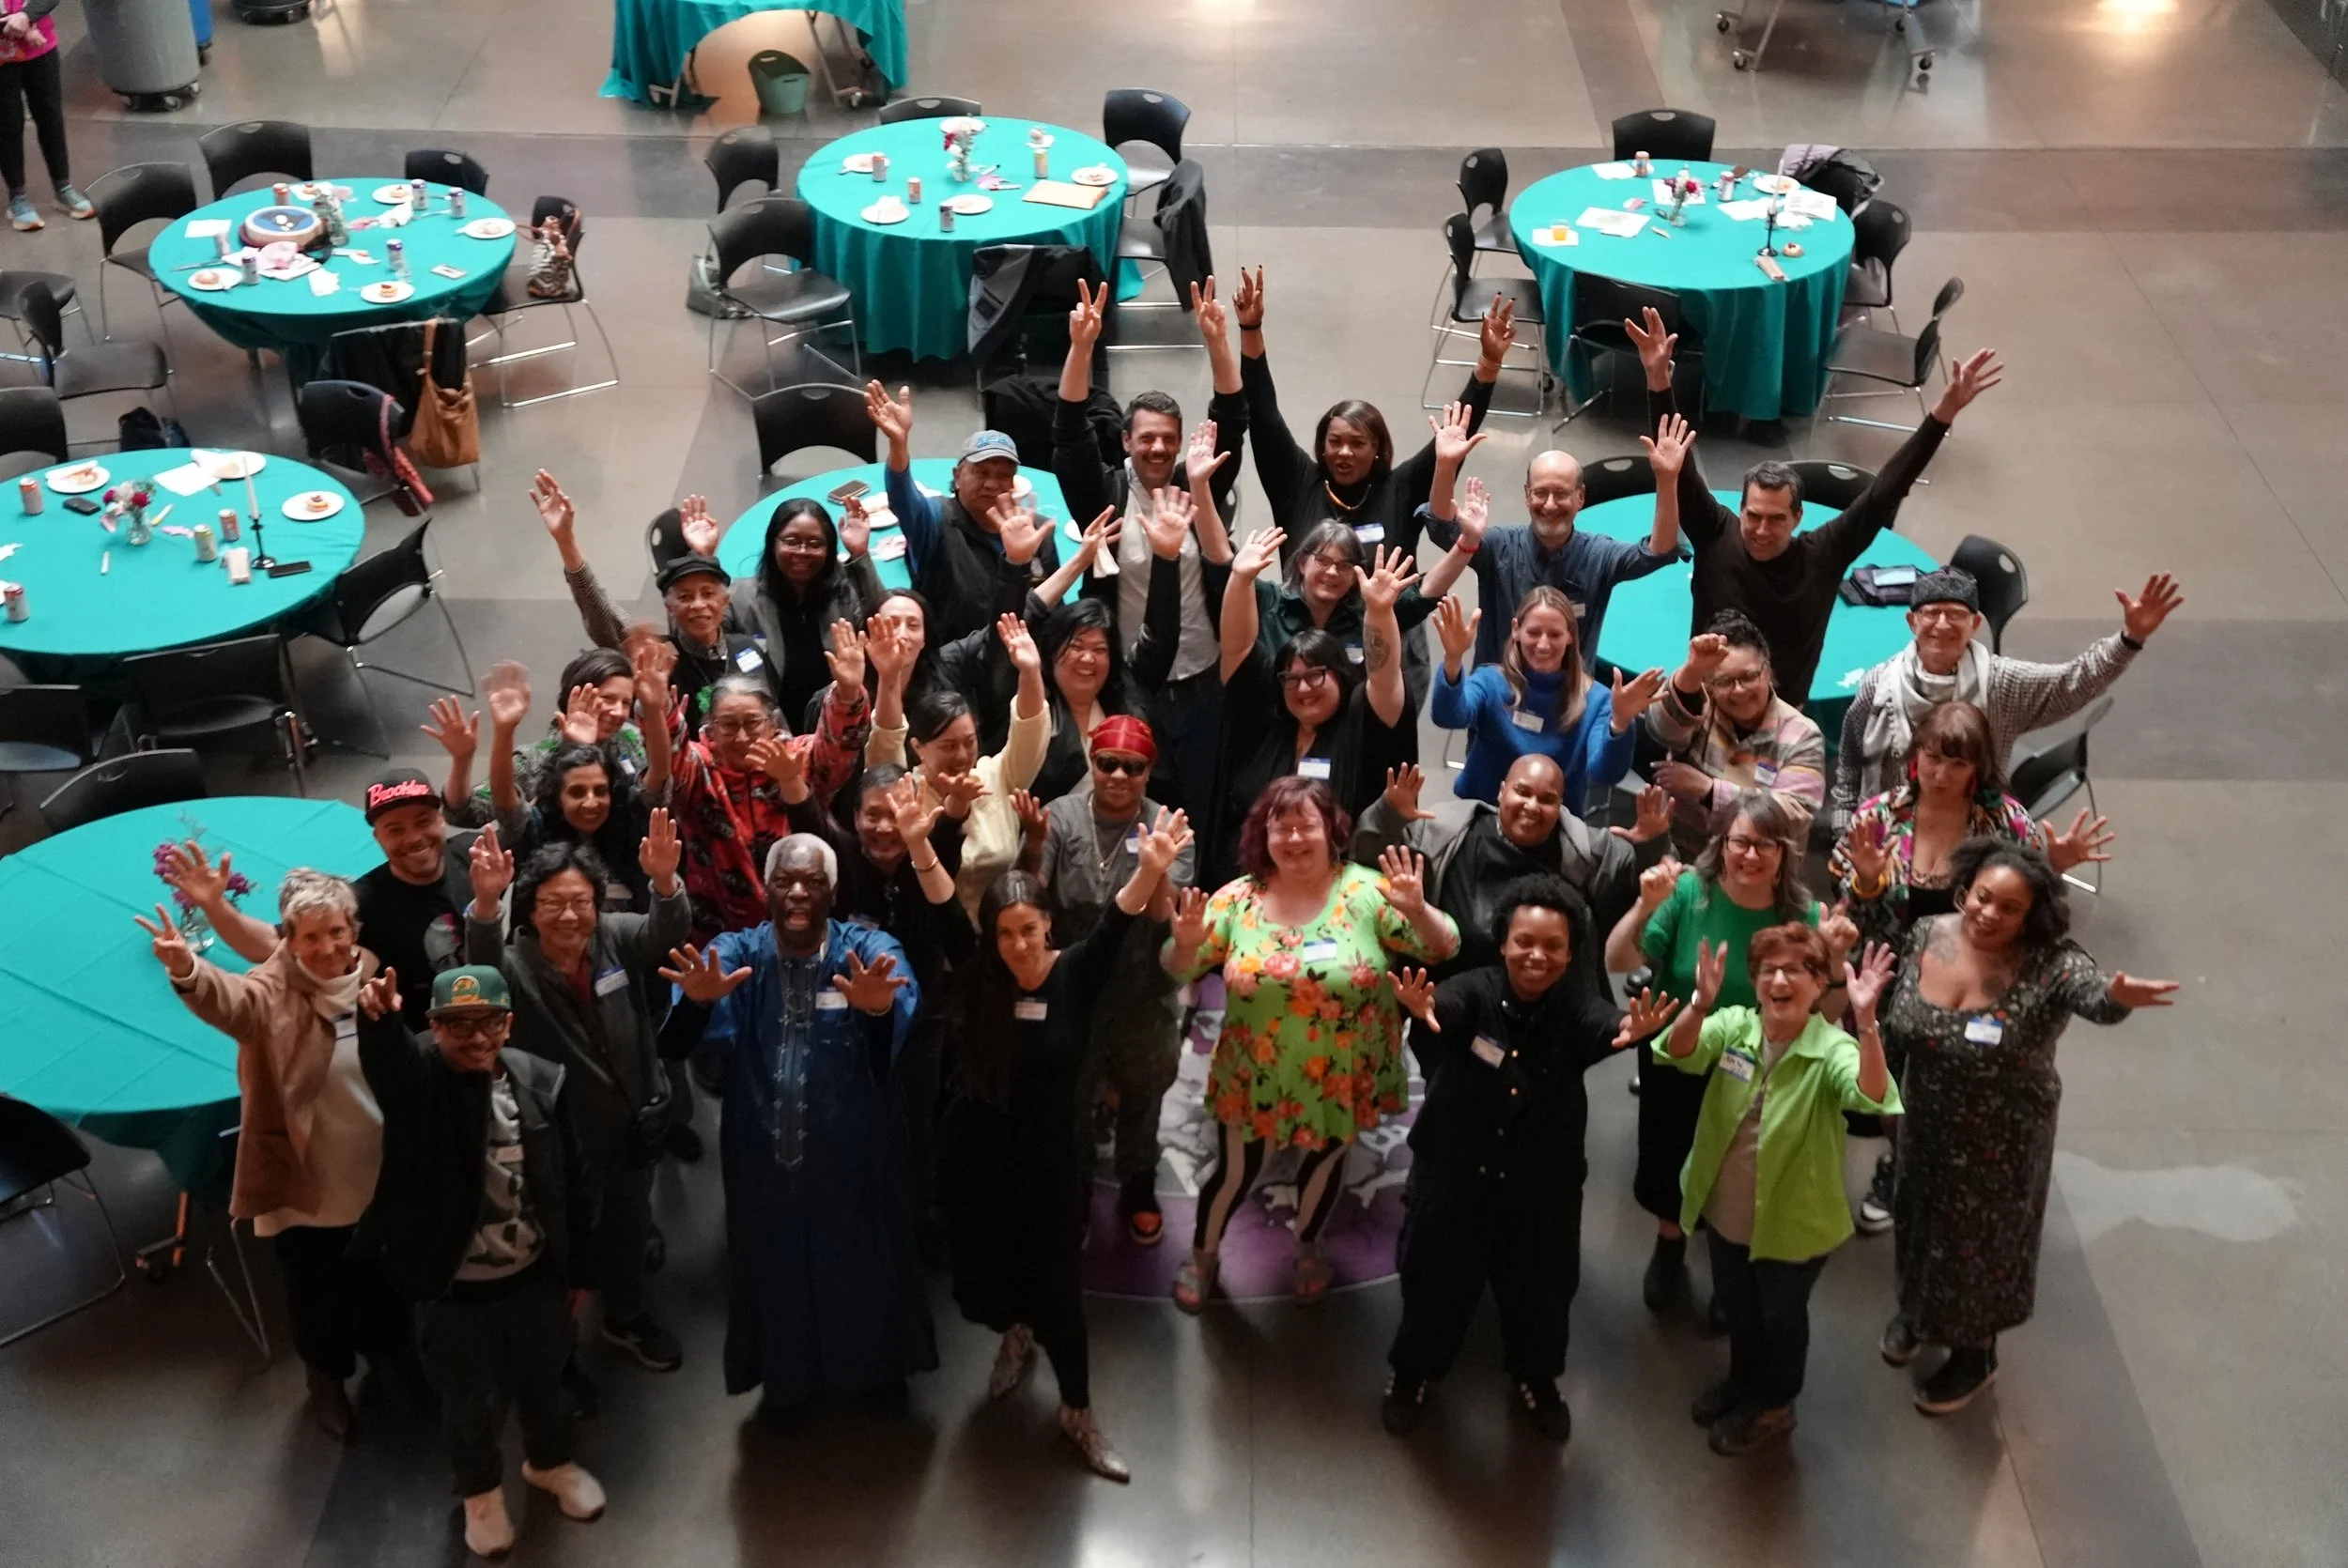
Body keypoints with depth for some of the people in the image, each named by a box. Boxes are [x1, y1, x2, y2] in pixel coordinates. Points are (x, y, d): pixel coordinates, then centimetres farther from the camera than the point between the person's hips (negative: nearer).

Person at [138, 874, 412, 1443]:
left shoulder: (372, 974, -7)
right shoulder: (276, 988, -23)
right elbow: (234, 1002, -45)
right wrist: (187, 970, -65)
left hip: (377, 1171, 4)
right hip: (302, 1179, -4)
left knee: (380, 1277, 24)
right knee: (315, 1290, 12)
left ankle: (385, 1347, 52)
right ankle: (328, 1377, 40)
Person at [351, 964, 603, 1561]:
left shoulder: (541, 1081, -9)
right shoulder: (417, 1077, -18)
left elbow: (571, 1182, 0)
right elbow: (384, 1056, -44)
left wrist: (578, 1268, 6)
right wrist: (377, 1016, -68)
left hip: (536, 1277, 3)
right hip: (456, 1289, -3)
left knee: (542, 1380, 24)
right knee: (472, 1401, 16)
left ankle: (552, 1462, 53)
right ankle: (481, 1491, 44)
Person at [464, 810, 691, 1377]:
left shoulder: (617, 938, -13)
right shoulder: (516, 964, -21)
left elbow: (667, 932, -31)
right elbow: (481, 968, -43)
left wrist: (665, 882, -54)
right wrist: (485, 904, -65)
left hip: (633, 1126, 4)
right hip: (562, 1139, -4)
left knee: (628, 1229, 28)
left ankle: (626, 1317, 55)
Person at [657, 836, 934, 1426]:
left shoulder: (869, 950, -12)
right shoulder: (736, 953, -8)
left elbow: (905, 1035, -32)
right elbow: (674, 1047, -22)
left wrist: (879, 1008, -58)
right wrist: (697, 999, -46)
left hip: (852, 1151, -1)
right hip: (765, 1152, 1)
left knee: (864, 1260, 19)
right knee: (775, 1264, 18)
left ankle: (879, 1365, 47)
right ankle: (788, 1377, 45)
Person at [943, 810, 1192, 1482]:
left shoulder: (1076, 975, -15)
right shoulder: (978, 980, -8)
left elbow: (1112, 930, -32)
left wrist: (1150, 871, -50)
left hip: (1046, 1160, -2)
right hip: (973, 1155, 2)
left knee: (1058, 1289, 5)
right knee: (981, 1277, 16)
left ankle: (1077, 1412, 27)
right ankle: (1015, 1335, 51)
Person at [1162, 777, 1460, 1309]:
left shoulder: (1365, 891, -16)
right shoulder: (1238, 899, -11)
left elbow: (1443, 950, -17)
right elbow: (1180, 970, -6)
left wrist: (1417, 910, -38)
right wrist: (1187, 943, -30)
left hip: (1341, 1078, 0)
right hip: (1256, 1077, 0)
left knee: (1325, 1162, 23)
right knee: (1237, 1169, 16)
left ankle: (1307, 1248, 52)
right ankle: (1203, 1251, 44)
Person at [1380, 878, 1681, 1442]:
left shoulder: (1574, 1004, -16)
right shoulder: (1475, 991, -18)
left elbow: (1603, 1025, -38)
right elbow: (1448, 1008, -41)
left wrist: (1631, 1030, -62)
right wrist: (1425, 1006, -66)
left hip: (1543, 1186, 2)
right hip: (1455, 1177, -1)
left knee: (1540, 1290, 19)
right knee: (1437, 1283, 16)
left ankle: (1536, 1379, 49)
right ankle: (1412, 1374, 44)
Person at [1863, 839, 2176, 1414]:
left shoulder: (2048, 963, -30)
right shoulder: (1925, 937, -15)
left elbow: (2092, 990, -51)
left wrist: (2119, 996, -72)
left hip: (2000, 1143, -4)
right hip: (1924, 1125, 4)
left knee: (1980, 1241, 18)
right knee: (1919, 1219, 28)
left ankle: (1975, 1354, 48)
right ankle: (1917, 1308, 61)